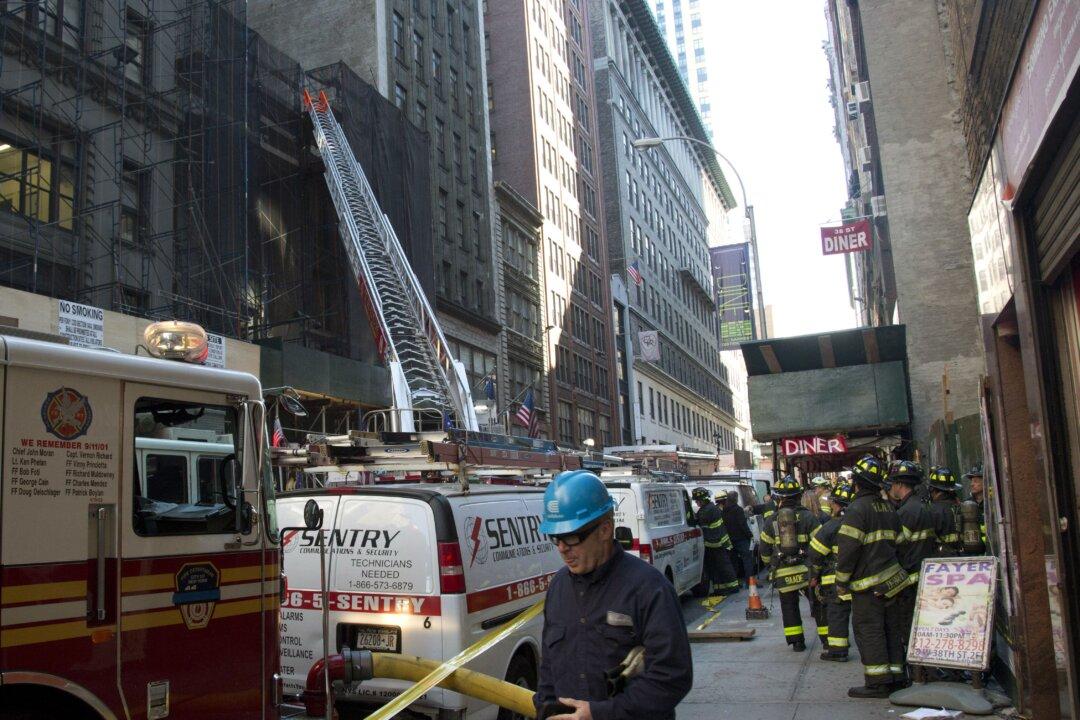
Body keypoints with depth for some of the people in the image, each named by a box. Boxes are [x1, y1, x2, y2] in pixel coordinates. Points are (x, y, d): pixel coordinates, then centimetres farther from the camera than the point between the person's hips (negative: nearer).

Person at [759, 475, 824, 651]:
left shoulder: (772, 520, 4)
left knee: (789, 606, 12)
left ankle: (796, 641, 11)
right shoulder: (806, 516, -3)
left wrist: (770, 565, 24)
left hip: (783, 572, 1)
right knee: (819, 604, 11)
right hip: (806, 570, -1)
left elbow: (765, 549, 8)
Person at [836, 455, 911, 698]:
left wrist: (841, 581, -10)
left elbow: (847, 549, -18)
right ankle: (897, 676, 20)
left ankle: (877, 682, -2)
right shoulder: (889, 509, 12)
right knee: (892, 629, 14)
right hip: (891, 578, 8)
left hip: (868, 583, -8)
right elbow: (899, 543, 18)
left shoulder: (857, 509, -14)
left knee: (868, 631, -3)